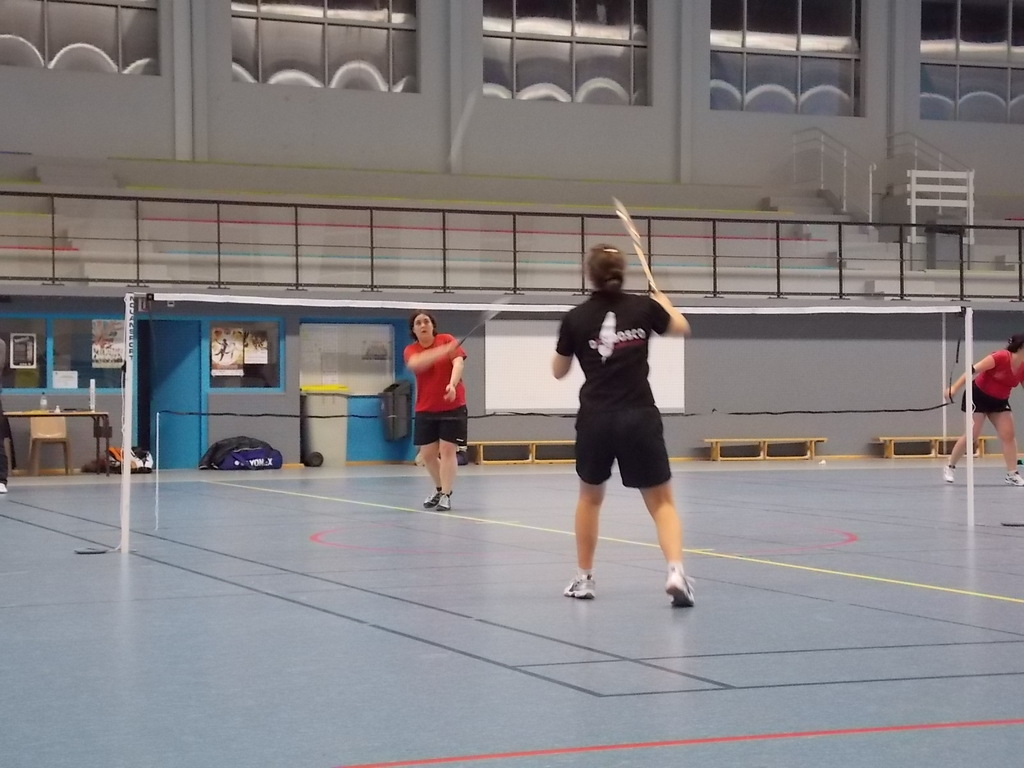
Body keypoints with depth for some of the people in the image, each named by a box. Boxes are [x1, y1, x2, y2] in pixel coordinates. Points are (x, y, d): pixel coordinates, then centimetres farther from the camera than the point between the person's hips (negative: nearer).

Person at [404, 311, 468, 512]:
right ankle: (439, 489, 31)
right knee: (427, 453, 7)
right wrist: (443, 350, -37)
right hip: (425, 409, 3)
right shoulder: (411, 350, -2)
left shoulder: (447, 340, -4)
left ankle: (446, 495, -2)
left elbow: (458, 362, -19)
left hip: (452, 406, -3)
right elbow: (416, 364, -25)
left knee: (447, 450, -8)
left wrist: (452, 385, -38)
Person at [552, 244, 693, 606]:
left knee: (590, 497, 23)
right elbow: (681, 328, 20)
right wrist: (665, 302, 39)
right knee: (661, 501, 5)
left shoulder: (575, 318, -1)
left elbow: (558, 371, 13)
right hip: (639, 418, 0)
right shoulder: (644, 307, 0)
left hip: (595, 420, 1)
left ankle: (583, 579, 27)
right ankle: (676, 572, -18)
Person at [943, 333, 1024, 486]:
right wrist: (954, 387, -30)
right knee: (972, 435, -7)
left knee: (1008, 435, -5)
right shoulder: (1001, 357, -26)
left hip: (999, 401, 6)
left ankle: (1012, 475, -2)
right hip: (978, 396, -6)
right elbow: (973, 369, -26)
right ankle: (950, 467, 10)